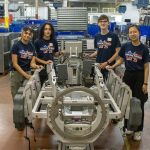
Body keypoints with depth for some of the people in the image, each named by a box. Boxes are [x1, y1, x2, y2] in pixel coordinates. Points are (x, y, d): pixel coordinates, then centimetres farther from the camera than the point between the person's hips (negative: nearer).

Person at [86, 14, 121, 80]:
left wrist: (107, 62, -14)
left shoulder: (113, 36, -6)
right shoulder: (97, 36, 8)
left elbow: (117, 52, -7)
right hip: (99, 66, 4)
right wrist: (90, 56, -1)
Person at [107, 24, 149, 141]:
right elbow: (121, 60, 12)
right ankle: (128, 126, 27)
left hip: (139, 77, -2)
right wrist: (112, 67, -4)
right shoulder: (125, 46, 0)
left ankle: (138, 130, 17)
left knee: (138, 104, 3)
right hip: (128, 75, 3)